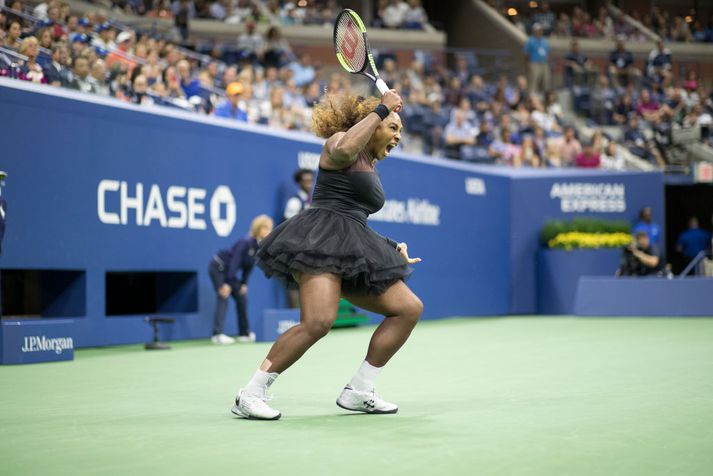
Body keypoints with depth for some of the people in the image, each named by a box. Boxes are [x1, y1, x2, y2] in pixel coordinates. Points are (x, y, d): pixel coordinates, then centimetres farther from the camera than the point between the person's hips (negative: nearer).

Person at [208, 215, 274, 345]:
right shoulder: (246, 242, -26)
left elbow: (248, 266, 5)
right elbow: (234, 262, -29)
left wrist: (243, 284, 1)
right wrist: (227, 284, -30)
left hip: (228, 271, 9)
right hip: (218, 267, -9)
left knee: (242, 297, 7)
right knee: (223, 297, -19)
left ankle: (244, 334, 15)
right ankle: (217, 334, -26)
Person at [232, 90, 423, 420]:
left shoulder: (370, 168, 28)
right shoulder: (340, 141, 3)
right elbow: (343, 149, -24)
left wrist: (393, 249, 24)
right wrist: (382, 109, -16)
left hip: (353, 254, 10)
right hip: (320, 241, -10)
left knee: (410, 309, 6)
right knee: (318, 322, -29)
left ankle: (358, 392, 8)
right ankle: (249, 395, -20)